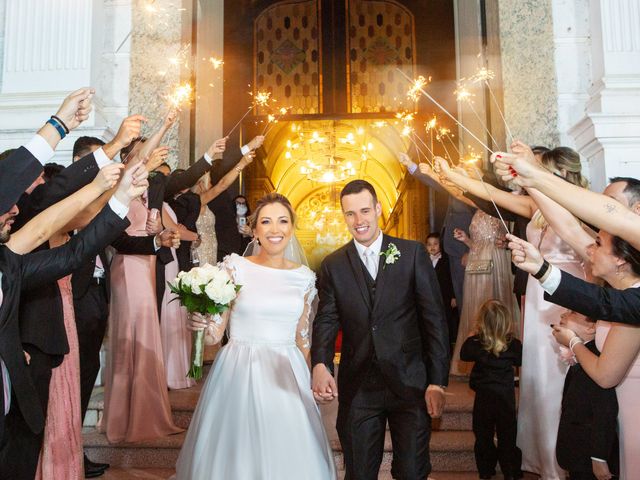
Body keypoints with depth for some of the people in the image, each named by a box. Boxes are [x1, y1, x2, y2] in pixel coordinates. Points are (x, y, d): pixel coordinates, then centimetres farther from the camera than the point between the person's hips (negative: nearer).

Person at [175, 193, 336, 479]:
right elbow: (216, 332, -4)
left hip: (289, 377, 3)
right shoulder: (235, 267, -4)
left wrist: (308, 382, 14)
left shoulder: (304, 277, 4)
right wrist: (204, 324, -25)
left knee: (291, 453, 8)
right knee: (238, 452, 7)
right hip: (240, 373, -2)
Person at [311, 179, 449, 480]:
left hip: (410, 383, -1)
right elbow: (326, 321, -2)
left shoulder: (413, 254, -1)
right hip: (358, 387, 2)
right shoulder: (333, 265, 4)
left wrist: (437, 381, -7)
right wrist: (320, 365, -21)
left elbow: (434, 319, -2)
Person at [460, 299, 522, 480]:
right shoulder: (513, 345, -13)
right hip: (507, 395, 1)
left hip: (483, 396, -1)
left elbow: (464, 354, 3)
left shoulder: (475, 343, -16)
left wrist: (471, 337, 11)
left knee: (483, 434, 15)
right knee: (507, 435, 15)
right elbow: (519, 361, 7)